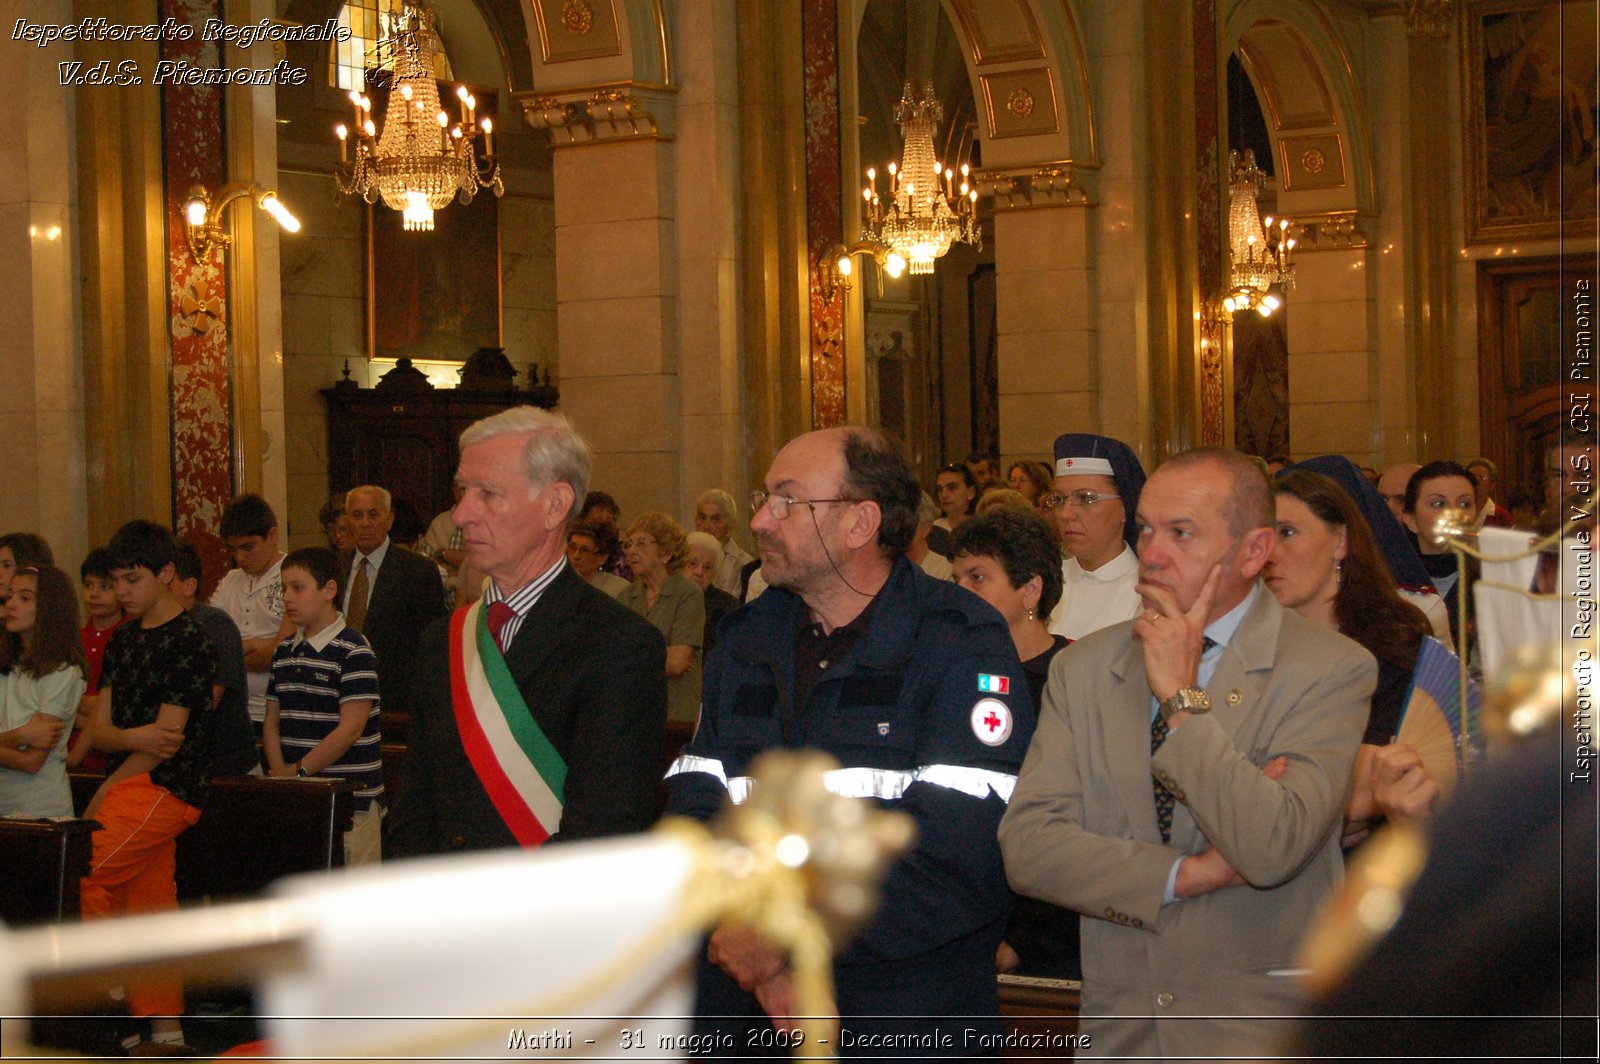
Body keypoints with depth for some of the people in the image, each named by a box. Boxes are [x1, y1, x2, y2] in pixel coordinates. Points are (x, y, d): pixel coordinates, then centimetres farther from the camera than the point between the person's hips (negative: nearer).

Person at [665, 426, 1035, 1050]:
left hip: (913, 1020, -4)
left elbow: (963, 855, -20)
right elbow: (693, 814, -1)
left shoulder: (963, 643, -9)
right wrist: (758, 960, -18)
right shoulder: (743, 641, 8)